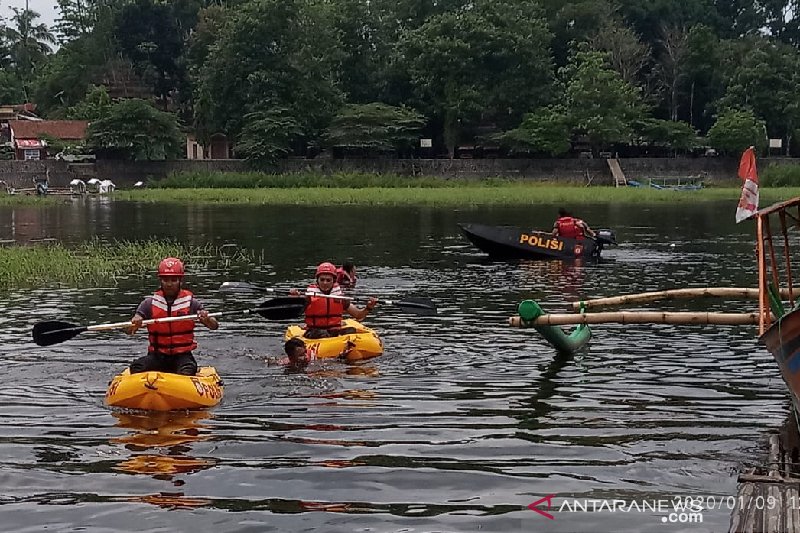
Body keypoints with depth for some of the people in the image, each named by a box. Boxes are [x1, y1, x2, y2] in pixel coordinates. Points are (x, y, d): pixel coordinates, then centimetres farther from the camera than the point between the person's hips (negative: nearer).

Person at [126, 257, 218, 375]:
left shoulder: (190, 302, 1)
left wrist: (206, 319, -32)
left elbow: (214, 326, -8)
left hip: (182, 355, -1)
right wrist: (134, 324, -29)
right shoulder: (150, 303, 4)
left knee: (187, 370, -33)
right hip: (157, 355, 1)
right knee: (136, 368, -26)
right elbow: (130, 331, -4)